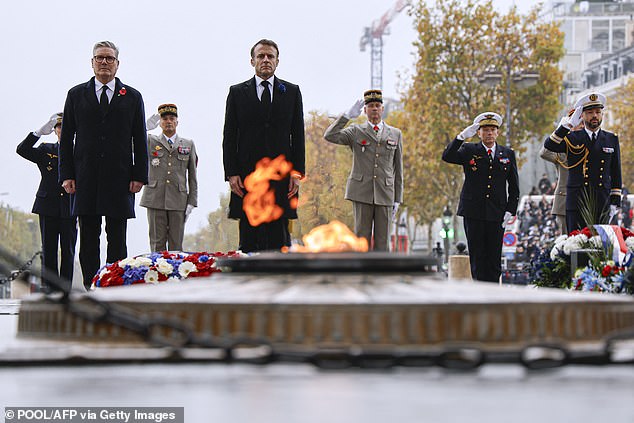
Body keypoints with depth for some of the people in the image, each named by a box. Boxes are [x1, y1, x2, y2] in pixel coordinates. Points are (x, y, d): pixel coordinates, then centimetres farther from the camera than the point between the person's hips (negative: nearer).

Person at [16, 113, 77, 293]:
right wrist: (39, 132, -13)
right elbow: (22, 150, -3)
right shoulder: (45, 150, 10)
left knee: (68, 251, 1)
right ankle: (50, 286, 5)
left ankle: (66, 288, 4)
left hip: (69, 208, -1)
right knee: (48, 249, 1)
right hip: (48, 207, 1)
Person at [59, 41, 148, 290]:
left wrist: (139, 176, -2)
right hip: (86, 179, 1)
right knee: (88, 237, 1)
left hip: (119, 179, -1)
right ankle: (90, 287, 4)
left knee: (117, 239, -1)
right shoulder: (76, 95, 11)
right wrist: (67, 175, -1)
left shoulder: (132, 97, 10)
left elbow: (140, 140, 8)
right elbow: (66, 138, 9)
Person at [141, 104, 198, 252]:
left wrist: (191, 201, 5)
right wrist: (145, 128, -11)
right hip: (155, 200, -1)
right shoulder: (150, 141, 12)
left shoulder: (188, 145, 14)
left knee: (176, 245, 1)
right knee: (157, 244, -1)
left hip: (178, 201, 1)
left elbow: (192, 176, 13)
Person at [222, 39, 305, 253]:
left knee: (279, 240, -1)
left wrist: (297, 172, -1)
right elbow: (229, 136, 5)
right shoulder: (237, 92, 9)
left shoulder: (292, 91, 11)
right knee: (248, 241, 0)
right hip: (247, 175, 0)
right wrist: (231, 173, -4)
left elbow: (298, 135, 8)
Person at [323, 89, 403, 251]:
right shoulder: (355, 132, 6)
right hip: (361, 193, -2)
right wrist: (348, 115, -13)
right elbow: (329, 136, -10)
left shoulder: (395, 134, 11)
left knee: (382, 242, 0)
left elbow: (398, 169, 11)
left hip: (385, 194, 2)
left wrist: (397, 200, 7)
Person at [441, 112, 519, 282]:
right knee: (477, 259, -2)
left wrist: (510, 211, 3)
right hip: (473, 214, -1)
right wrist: (462, 136, -20)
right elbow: (447, 157, -10)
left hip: (497, 215, 1)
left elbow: (514, 187, 14)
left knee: (494, 259, 0)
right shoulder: (469, 151, 7)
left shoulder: (508, 154, 12)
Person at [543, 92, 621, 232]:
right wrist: (569, 124, -19)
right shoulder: (571, 138, 7)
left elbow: (616, 173, 13)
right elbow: (549, 146, -12)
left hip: (603, 204, 1)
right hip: (577, 204, -1)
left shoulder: (612, 139, 13)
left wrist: (615, 202, 6)